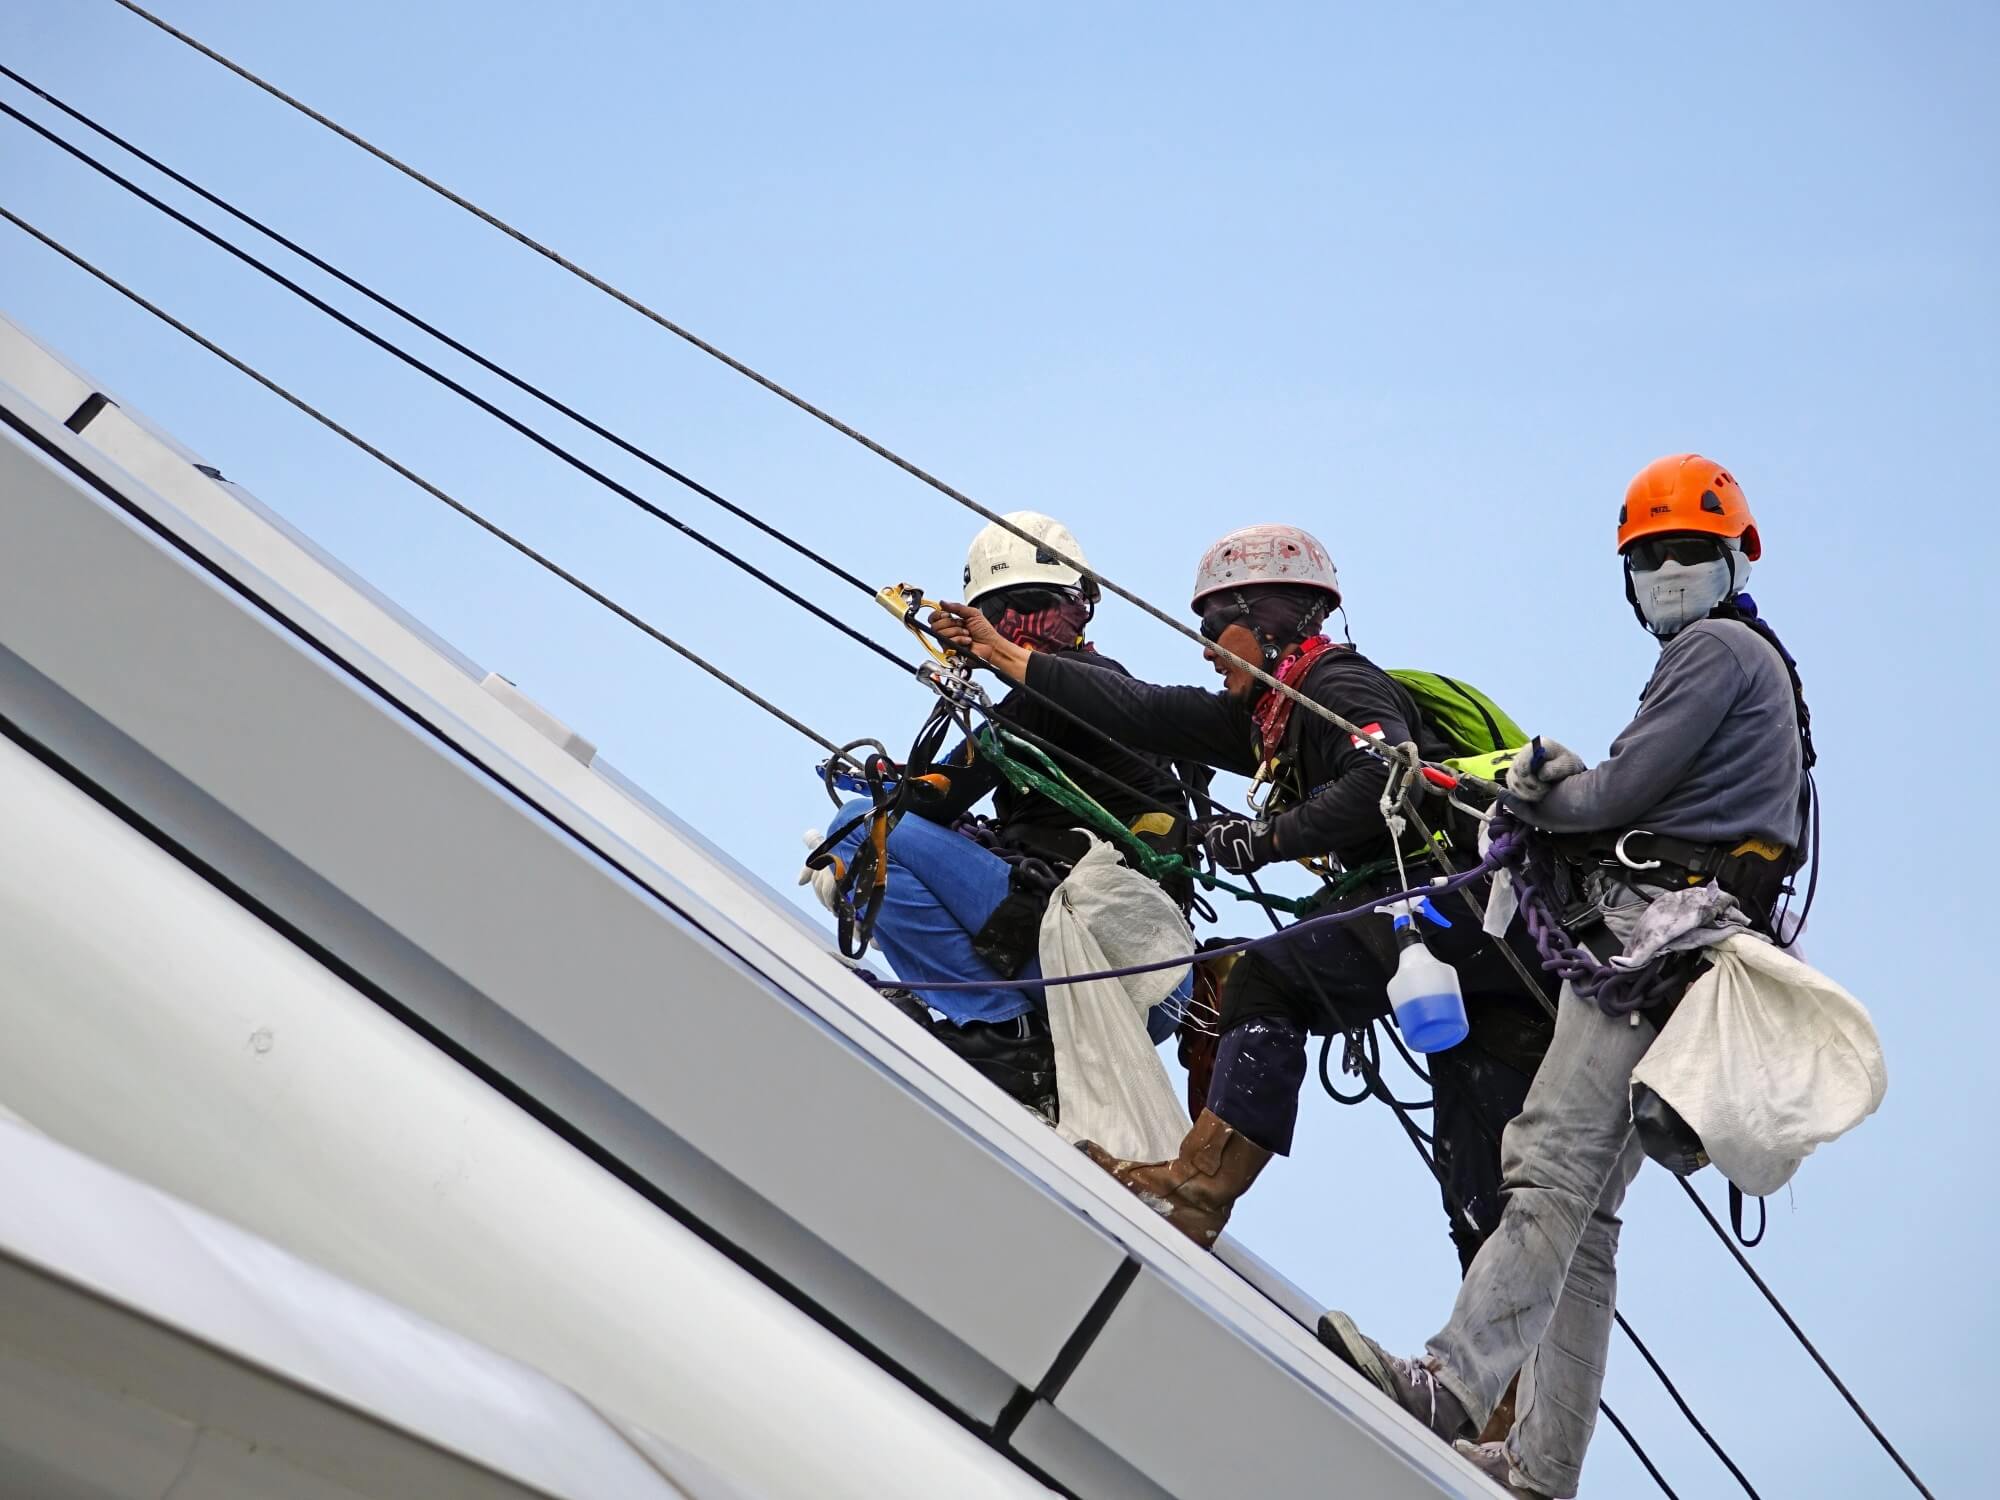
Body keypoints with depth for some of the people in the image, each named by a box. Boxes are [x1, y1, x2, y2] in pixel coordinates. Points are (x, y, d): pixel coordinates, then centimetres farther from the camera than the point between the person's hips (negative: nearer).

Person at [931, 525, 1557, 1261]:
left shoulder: (1337, 684, -4)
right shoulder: (1272, 717, 22)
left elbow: (1389, 778, -23)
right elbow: (1148, 714, 22)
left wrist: (1272, 835, -17)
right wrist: (1005, 655, 24)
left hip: (1460, 892, -9)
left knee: (1269, 980, -11)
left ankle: (1200, 1187, -16)